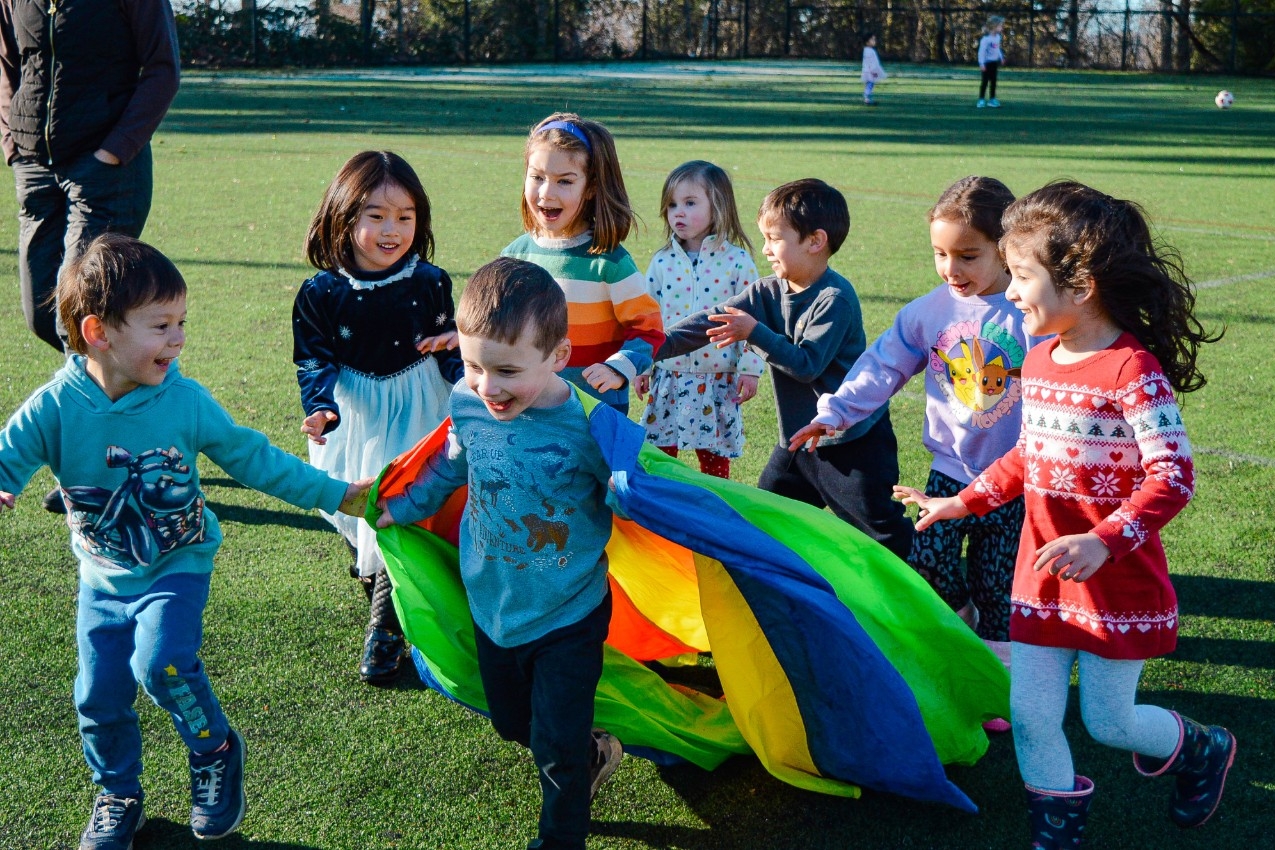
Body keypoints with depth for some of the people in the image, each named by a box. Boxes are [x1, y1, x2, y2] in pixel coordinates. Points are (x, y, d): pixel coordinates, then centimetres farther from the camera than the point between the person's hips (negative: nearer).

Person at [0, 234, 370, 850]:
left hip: (178, 569, -2)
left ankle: (215, 753, 5)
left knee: (161, 662, -24)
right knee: (99, 696, 6)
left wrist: (334, 495, -2)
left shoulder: (186, 401, -15)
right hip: (103, 578, 2)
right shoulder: (55, 408, -16)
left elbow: (252, 458, -4)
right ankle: (117, 798, 34)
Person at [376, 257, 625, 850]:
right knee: (512, 723, 23)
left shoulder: (589, 424, -28)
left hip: (568, 616, -5)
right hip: (492, 606, 5)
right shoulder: (467, 403, -15)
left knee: (557, 745, 6)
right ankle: (593, 755, 52)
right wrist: (402, 506, 17)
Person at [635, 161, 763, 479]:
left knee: (714, 458, 8)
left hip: (717, 378, -3)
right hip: (667, 377, 3)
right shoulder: (661, 261, 2)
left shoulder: (737, 261, -6)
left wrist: (750, 368, -7)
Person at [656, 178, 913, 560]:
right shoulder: (768, 292, 2)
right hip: (798, 438, 8)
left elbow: (807, 363, -25)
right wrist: (655, 349, -13)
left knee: (883, 534, -2)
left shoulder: (836, 299, -20)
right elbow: (711, 320, -4)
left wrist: (755, 333, -28)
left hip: (853, 440, -8)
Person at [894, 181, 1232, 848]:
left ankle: (1203, 751, 38)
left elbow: (1172, 477, -23)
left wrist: (1103, 542, -33)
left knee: (1107, 720, 7)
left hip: (1117, 585, -6)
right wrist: (963, 502, 12)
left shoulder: (1133, 370, -20)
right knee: (1029, 715, 7)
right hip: (1041, 575, 6)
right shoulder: (1038, 361, 4)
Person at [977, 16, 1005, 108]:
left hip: (994, 62, 7)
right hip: (987, 63, -7)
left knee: (993, 81, 11)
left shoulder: (997, 37, 5)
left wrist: (1001, 57, 14)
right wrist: (981, 63, -22)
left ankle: (992, 99, 18)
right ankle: (981, 100, 2)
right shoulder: (986, 38, -20)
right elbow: (981, 51, -20)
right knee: (984, 81, -3)